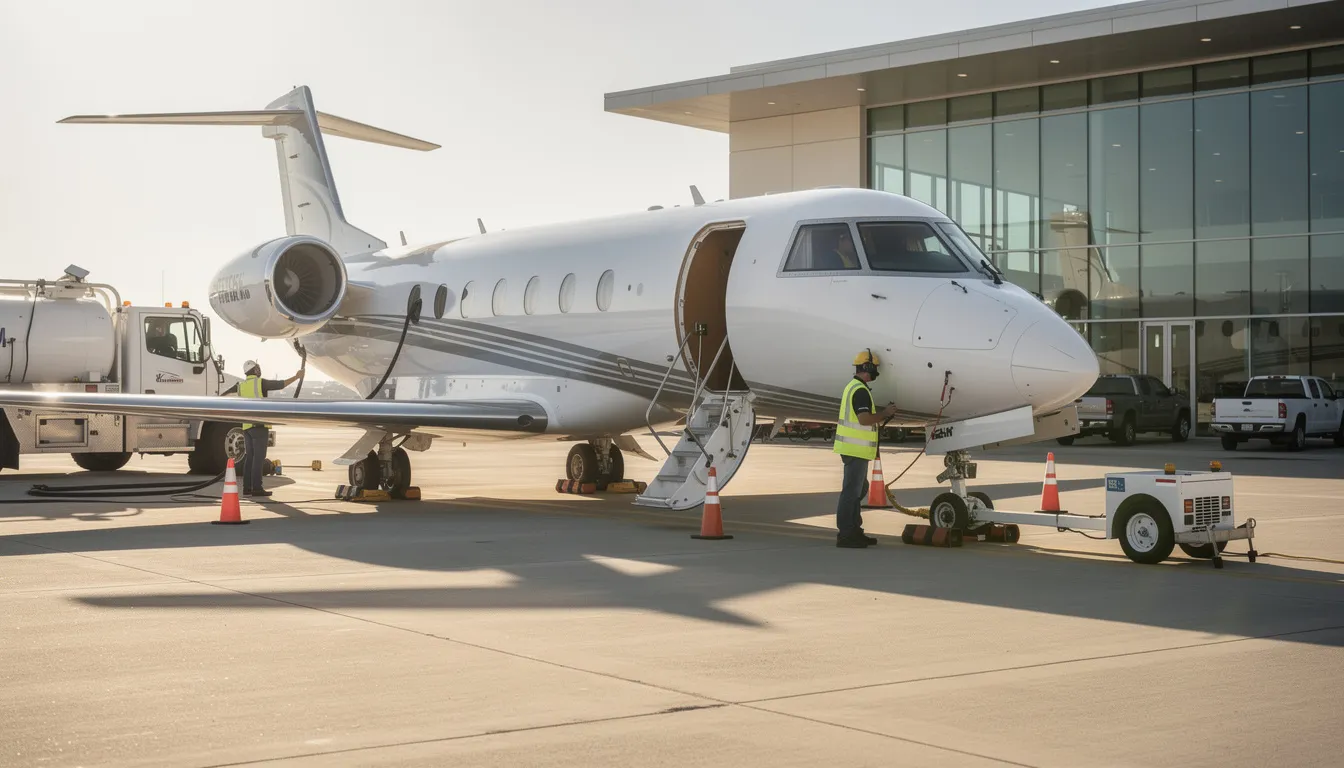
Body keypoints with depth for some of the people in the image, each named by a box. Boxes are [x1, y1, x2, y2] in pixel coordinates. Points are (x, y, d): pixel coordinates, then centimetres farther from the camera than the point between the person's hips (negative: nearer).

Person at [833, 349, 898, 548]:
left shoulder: (852, 386, 17)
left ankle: (854, 531, 24)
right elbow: (864, 419, -26)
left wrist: (881, 416, 16)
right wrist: (885, 413, -12)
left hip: (854, 448, 11)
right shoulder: (860, 390, -17)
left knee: (858, 489, 17)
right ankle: (845, 534, -4)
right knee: (851, 491, -7)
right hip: (856, 449, -11)